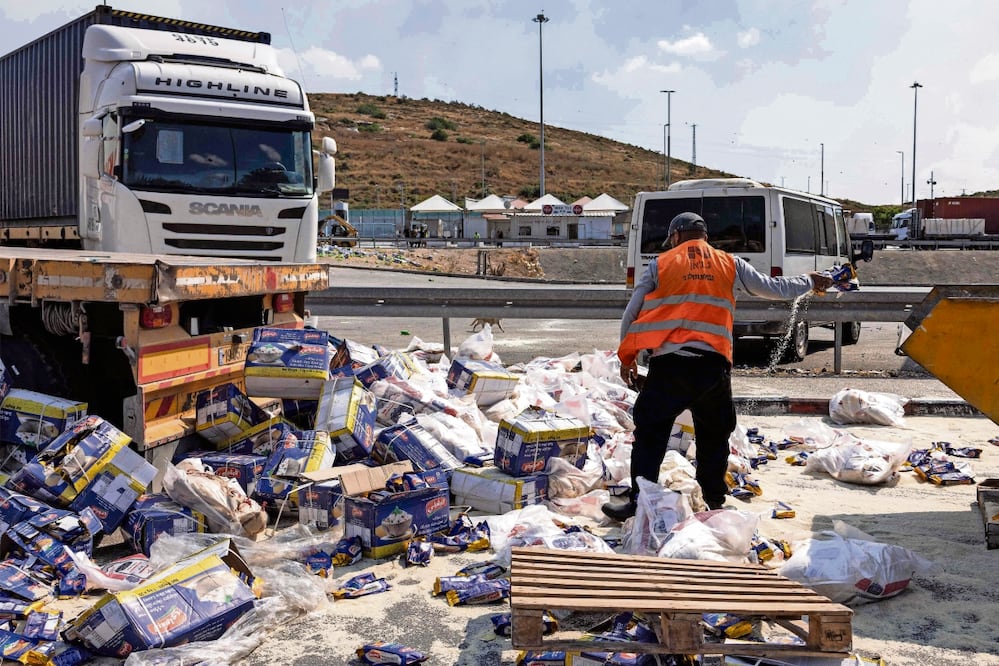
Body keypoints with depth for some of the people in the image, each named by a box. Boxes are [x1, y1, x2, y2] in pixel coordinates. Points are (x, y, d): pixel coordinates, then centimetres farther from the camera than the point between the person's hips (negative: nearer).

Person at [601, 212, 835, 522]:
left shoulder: (660, 265, 7)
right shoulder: (730, 264, 10)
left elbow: (632, 314, 8)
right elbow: (775, 289, 17)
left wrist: (626, 357, 19)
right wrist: (810, 281, 36)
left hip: (668, 365, -2)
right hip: (713, 365, 2)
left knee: (650, 435, 5)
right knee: (714, 438, 16)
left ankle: (639, 502, 2)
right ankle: (713, 502, 23)